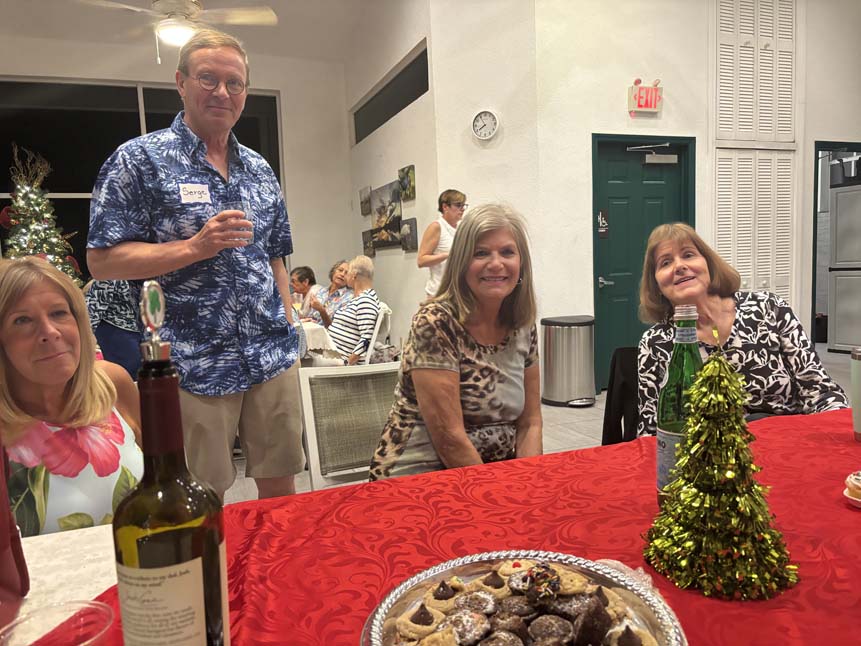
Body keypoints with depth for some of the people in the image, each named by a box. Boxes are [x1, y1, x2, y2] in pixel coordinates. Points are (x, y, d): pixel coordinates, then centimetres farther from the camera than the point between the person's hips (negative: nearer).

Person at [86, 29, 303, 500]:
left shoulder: (259, 170, 13)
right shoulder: (139, 160, -2)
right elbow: (102, 260, -7)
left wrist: (287, 332, 12)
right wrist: (195, 247, -18)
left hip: (272, 359, 5)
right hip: (192, 367, -4)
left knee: (281, 489, 13)